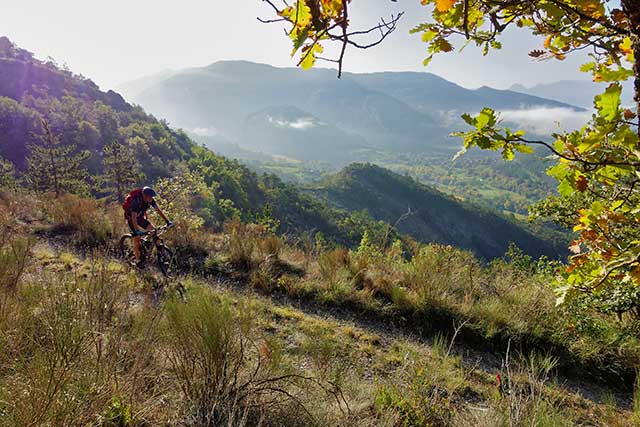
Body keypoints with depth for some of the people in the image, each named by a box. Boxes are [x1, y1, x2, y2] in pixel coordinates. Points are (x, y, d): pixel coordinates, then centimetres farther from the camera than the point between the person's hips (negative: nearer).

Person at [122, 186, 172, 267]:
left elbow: (158, 210, -14)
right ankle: (139, 261, -4)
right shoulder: (136, 201, -35)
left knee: (153, 230, -13)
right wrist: (137, 230, -50)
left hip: (140, 217, 6)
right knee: (137, 238, -12)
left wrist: (167, 221, -21)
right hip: (130, 218, -6)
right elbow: (134, 217, -41)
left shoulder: (150, 200, -17)